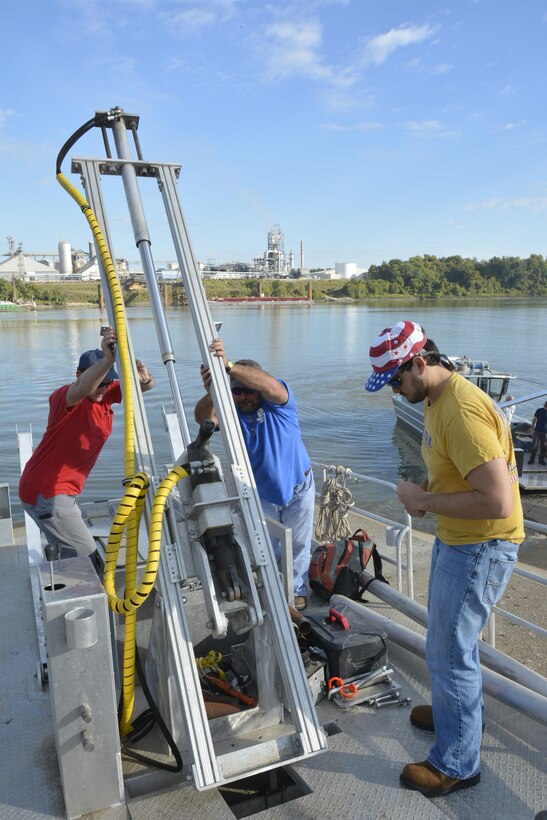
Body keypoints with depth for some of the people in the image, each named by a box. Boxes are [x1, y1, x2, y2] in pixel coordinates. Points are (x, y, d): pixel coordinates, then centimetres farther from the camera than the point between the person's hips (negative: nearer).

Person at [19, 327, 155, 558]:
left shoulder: (107, 393, 0)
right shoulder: (64, 396, -20)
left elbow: (146, 385, -9)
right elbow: (84, 388, -44)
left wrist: (144, 377, -33)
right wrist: (108, 358, -61)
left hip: (63, 492, 8)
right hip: (44, 493, -8)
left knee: (66, 552, 20)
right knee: (87, 556, -8)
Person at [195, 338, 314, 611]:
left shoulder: (278, 401, -20)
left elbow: (268, 386, -45)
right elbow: (204, 418, -33)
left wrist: (229, 365, -58)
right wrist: (210, 393, -55)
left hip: (297, 488, -2)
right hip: (262, 493, 2)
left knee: (298, 544, 14)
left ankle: (297, 589, 35)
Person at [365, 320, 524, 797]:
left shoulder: (463, 411, -29)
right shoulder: (437, 399, 4)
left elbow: (498, 501, -32)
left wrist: (425, 502, -22)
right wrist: (426, 490, 2)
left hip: (482, 547, -10)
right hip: (456, 538, 10)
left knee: (449, 651, 2)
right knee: (449, 637, 25)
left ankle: (457, 764, 22)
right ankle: (457, 711, 49)